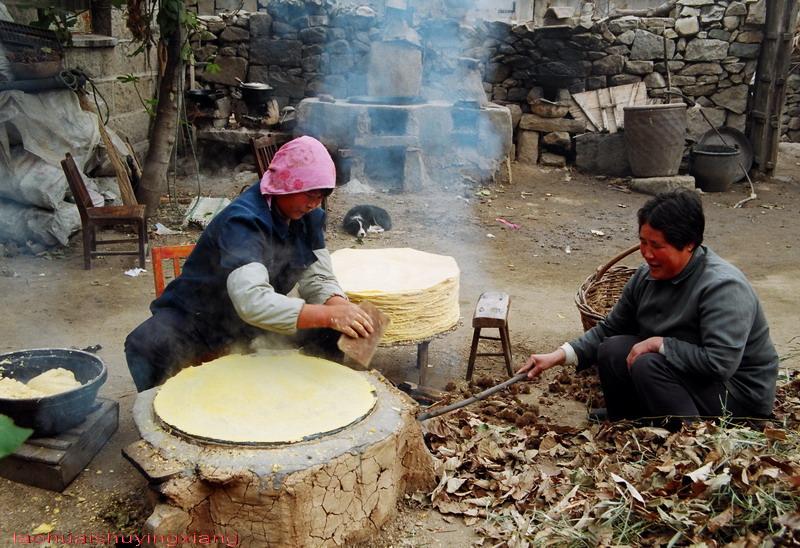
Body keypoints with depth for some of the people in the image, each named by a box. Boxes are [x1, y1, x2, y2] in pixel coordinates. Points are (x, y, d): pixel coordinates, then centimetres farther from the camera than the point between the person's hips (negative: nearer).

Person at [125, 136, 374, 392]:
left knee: (333, 334, -14)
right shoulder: (244, 220, -30)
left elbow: (319, 280, -6)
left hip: (261, 321, 6)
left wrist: (340, 307, -30)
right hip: (198, 320, -5)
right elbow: (252, 301, -43)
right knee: (147, 348, -33)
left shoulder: (309, 217, -6)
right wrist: (329, 315, -52)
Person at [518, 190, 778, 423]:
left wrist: (659, 343, -26)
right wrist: (559, 355, -7)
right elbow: (610, 329, 4)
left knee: (649, 365, -28)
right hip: (688, 376, 7)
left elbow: (720, 363, -34)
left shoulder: (722, 287, -27)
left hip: (740, 395, -7)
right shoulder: (647, 275, -4)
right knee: (612, 351, -9)